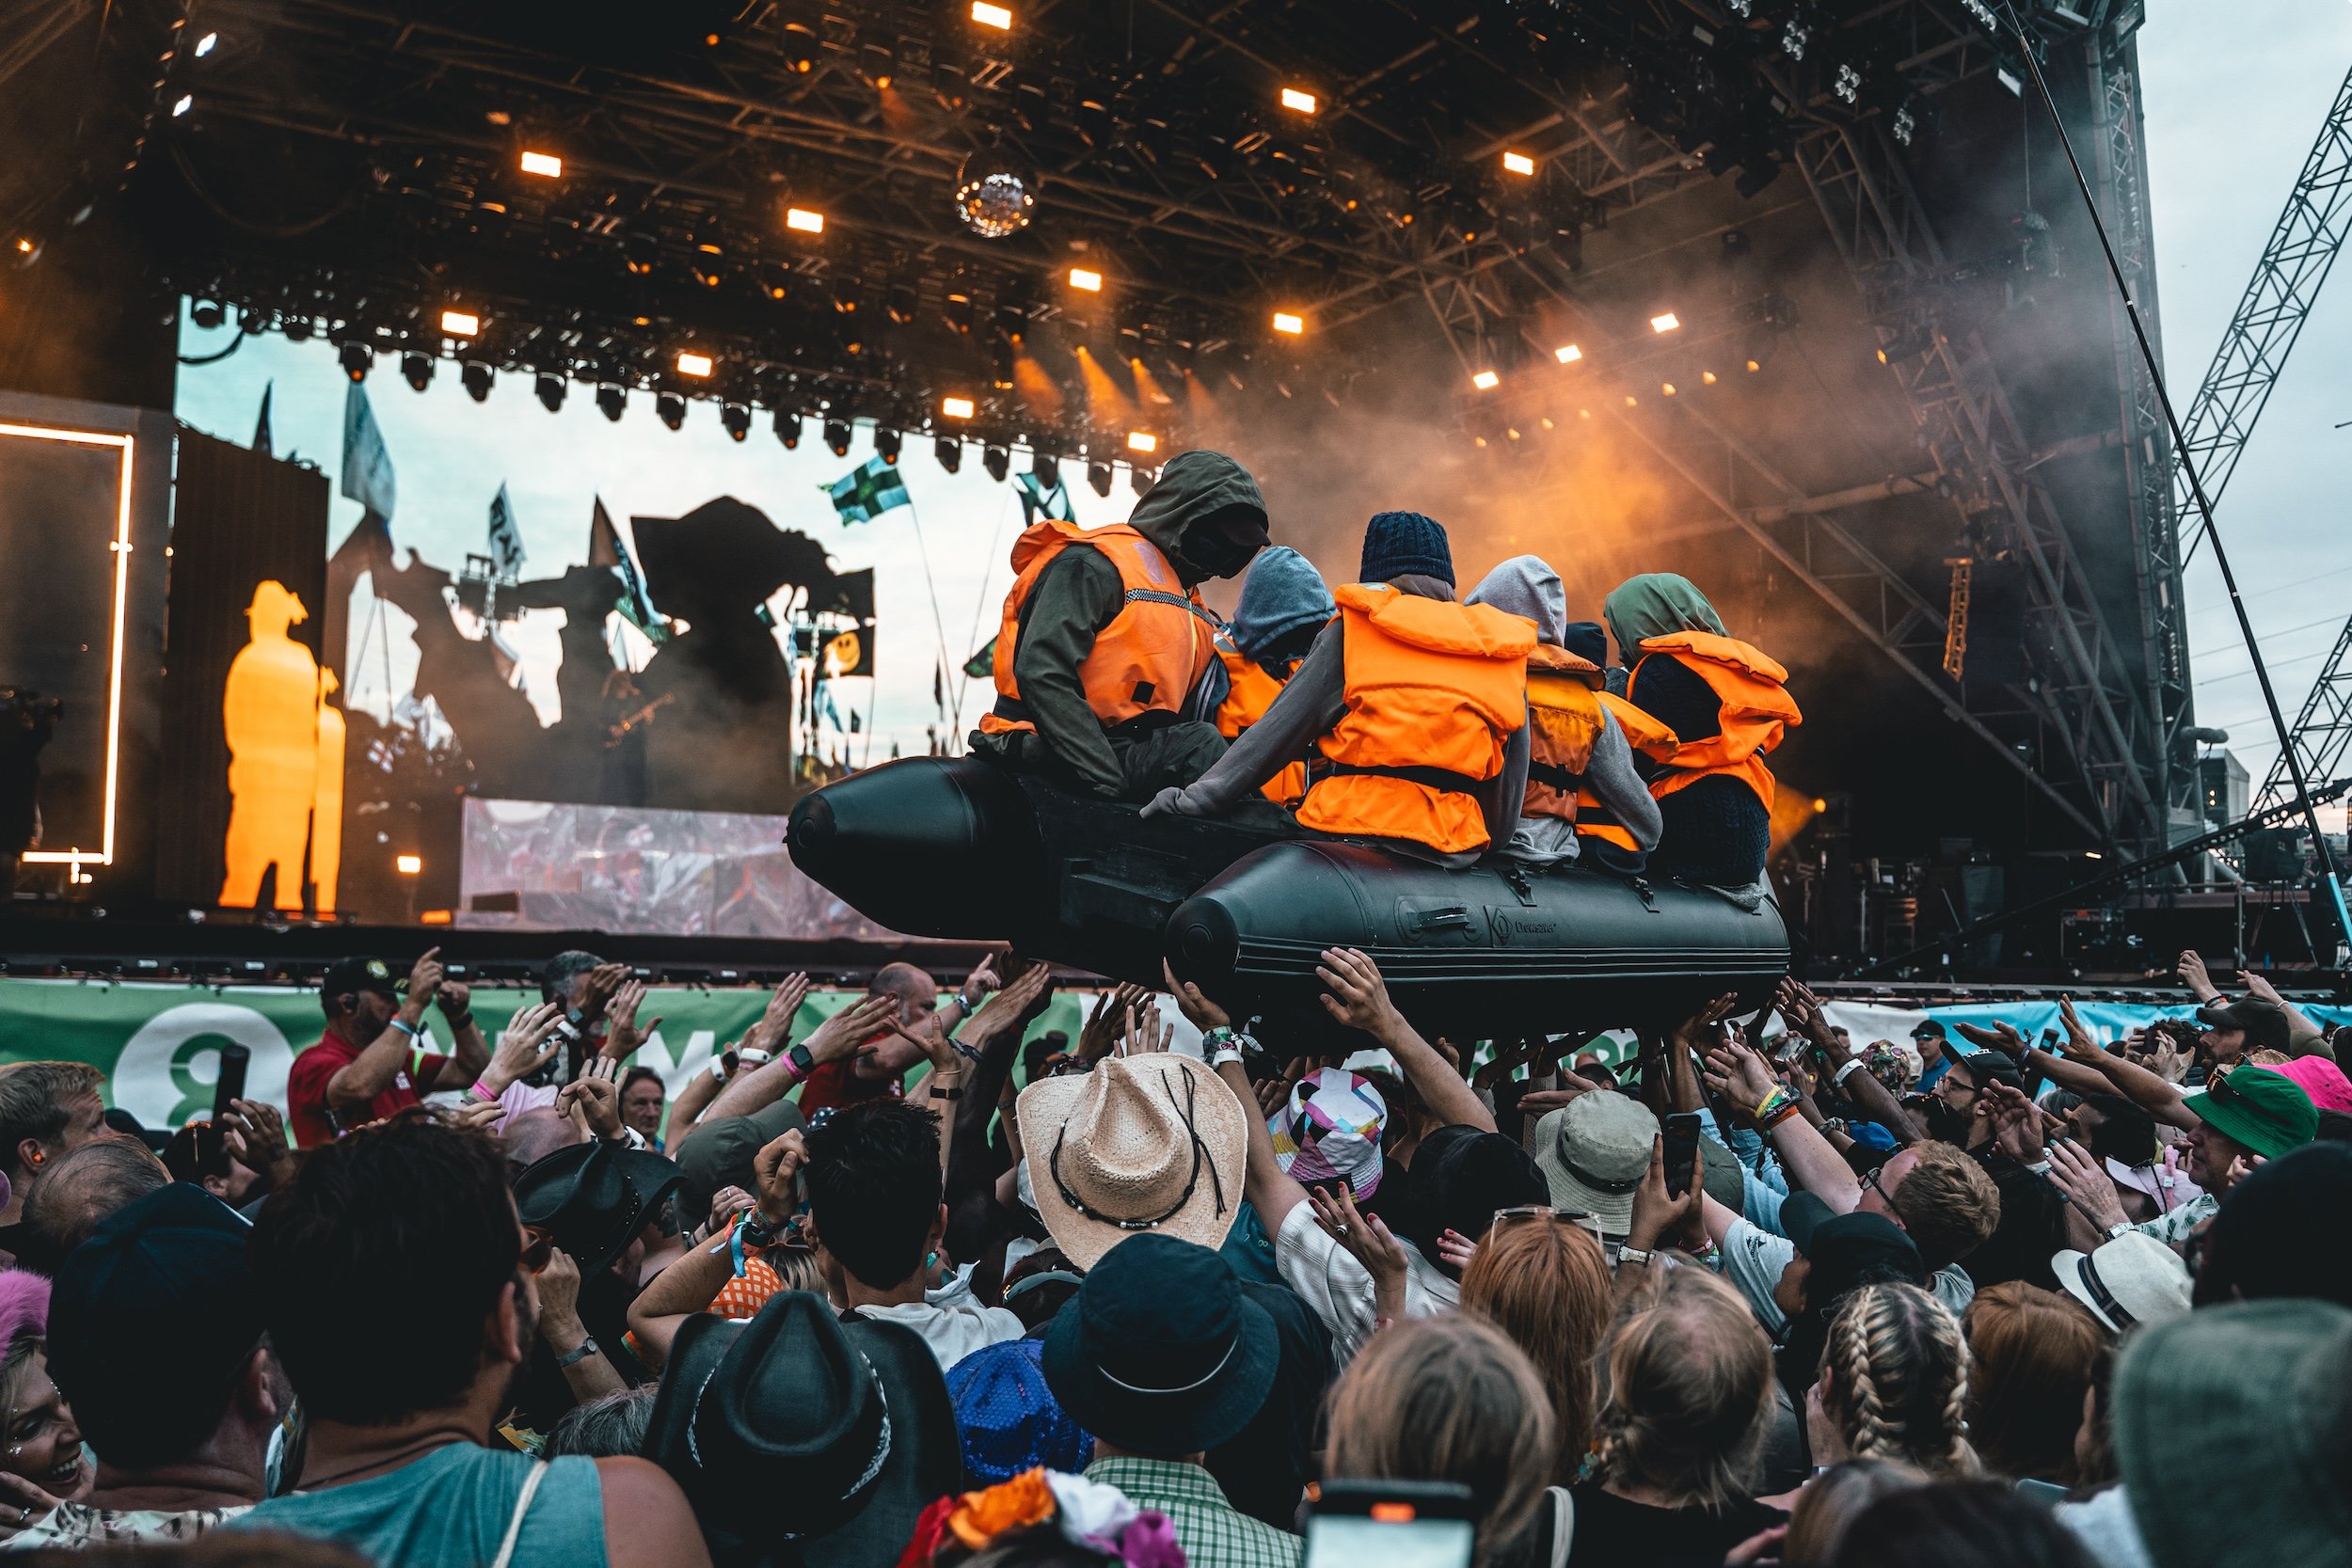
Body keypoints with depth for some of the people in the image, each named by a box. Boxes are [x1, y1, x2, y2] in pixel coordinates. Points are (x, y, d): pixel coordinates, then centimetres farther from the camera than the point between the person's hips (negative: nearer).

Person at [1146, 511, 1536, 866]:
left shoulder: (1354, 632, 7)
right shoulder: (1504, 652, 16)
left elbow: (1280, 730, 1)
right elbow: (1510, 781, 20)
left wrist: (1200, 796, 4)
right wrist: (1491, 842, 34)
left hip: (1353, 827, -3)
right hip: (1453, 849, 3)